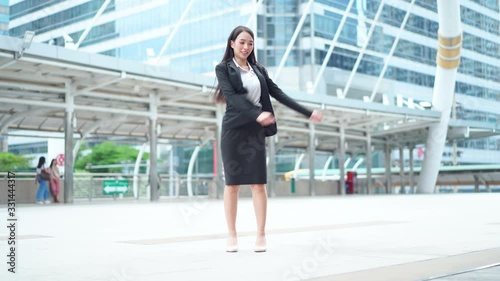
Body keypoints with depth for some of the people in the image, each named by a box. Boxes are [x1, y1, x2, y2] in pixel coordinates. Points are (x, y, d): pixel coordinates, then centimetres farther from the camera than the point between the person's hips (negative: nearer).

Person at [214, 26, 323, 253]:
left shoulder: (259, 70, 14)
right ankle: (232, 236, 7)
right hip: (233, 129, -3)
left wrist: (308, 112, 6)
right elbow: (232, 97, -13)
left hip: (255, 131, 3)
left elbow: (278, 94, 12)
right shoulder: (223, 68, 1)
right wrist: (257, 114, -28)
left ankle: (261, 235, 2)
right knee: (232, 183, 1)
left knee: (258, 183, -1)